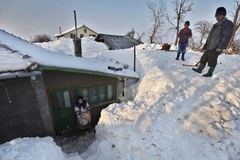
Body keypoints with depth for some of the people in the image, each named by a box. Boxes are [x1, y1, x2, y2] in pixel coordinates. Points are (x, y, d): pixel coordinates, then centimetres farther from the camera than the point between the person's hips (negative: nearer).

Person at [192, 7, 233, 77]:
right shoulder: (215, 25, 20)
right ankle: (199, 69, 16)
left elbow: (227, 37, -13)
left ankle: (210, 73, 5)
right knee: (204, 58, 8)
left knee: (212, 60, -4)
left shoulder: (228, 23, -3)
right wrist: (205, 45, 20)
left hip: (216, 47, -8)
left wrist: (220, 47, -22)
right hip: (209, 47, 8)